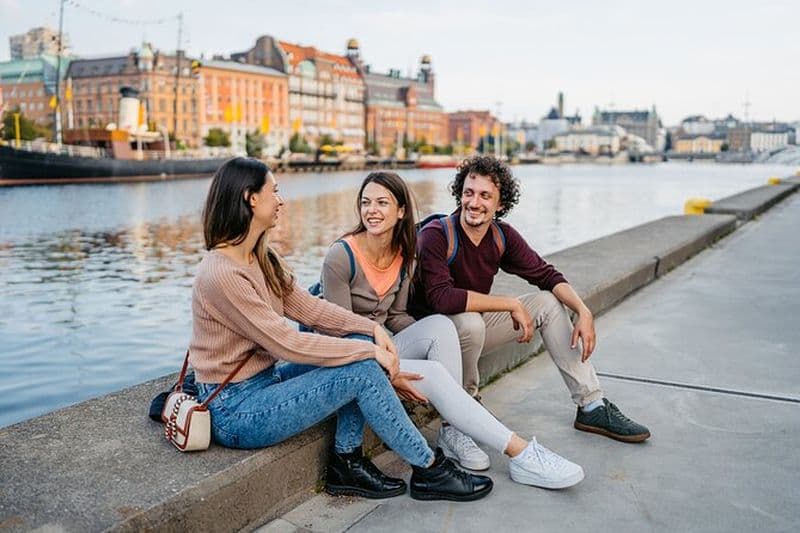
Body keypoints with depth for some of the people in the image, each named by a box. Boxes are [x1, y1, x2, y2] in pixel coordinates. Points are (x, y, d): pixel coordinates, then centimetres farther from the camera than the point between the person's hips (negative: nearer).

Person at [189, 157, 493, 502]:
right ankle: (429, 470, -1)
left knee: (360, 346, -5)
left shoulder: (262, 258, 5)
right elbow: (288, 344, -24)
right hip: (235, 412, -9)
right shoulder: (220, 274, -24)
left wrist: (372, 329, -8)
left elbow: (307, 306, 5)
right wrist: (369, 351, -19)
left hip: (265, 380, 9)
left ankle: (347, 462, 0)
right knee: (363, 371, -17)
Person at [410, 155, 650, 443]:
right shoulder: (435, 236, -24)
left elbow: (547, 275, 1)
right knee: (470, 322, -37)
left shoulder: (502, 236, -5)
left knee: (549, 303, 0)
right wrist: (512, 305, -30)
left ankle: (593, 407, 4)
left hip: (475, 324, 7)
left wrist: (584, 312, -16)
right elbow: (442, 298, -36)